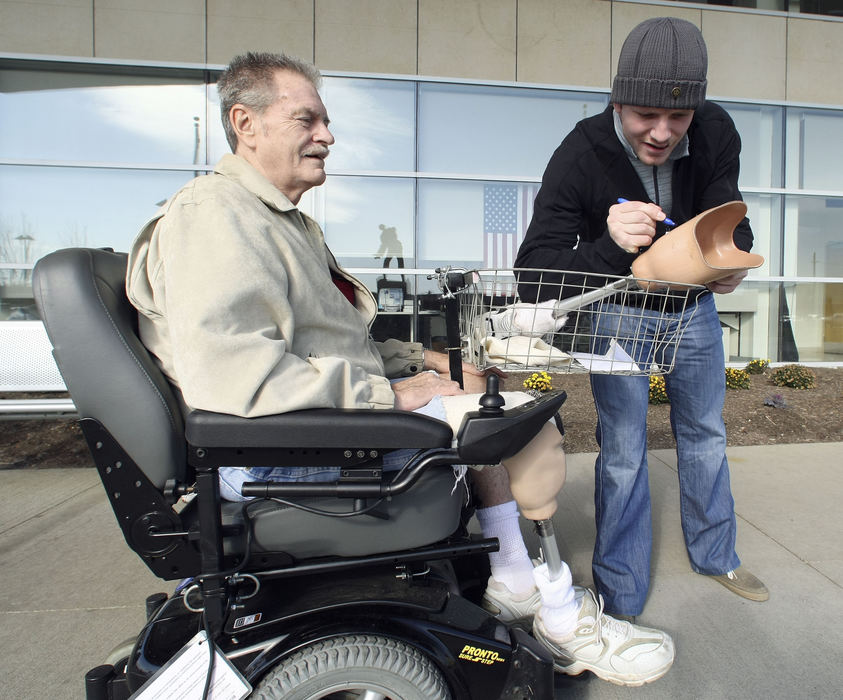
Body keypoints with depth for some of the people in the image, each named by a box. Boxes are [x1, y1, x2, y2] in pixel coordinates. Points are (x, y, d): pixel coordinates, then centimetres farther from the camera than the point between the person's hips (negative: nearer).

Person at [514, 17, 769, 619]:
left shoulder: (715, 134, -16)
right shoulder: (579, 156, -28)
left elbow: (728, 219, -13)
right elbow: (533, 274, -34)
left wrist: (732, 258, -38)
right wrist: (608, 247, -52)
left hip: (691, 303, 5)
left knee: (705, 430, 17)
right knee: (623, 450, -5)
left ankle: (715, 556, 42)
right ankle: (621, 602, 15)